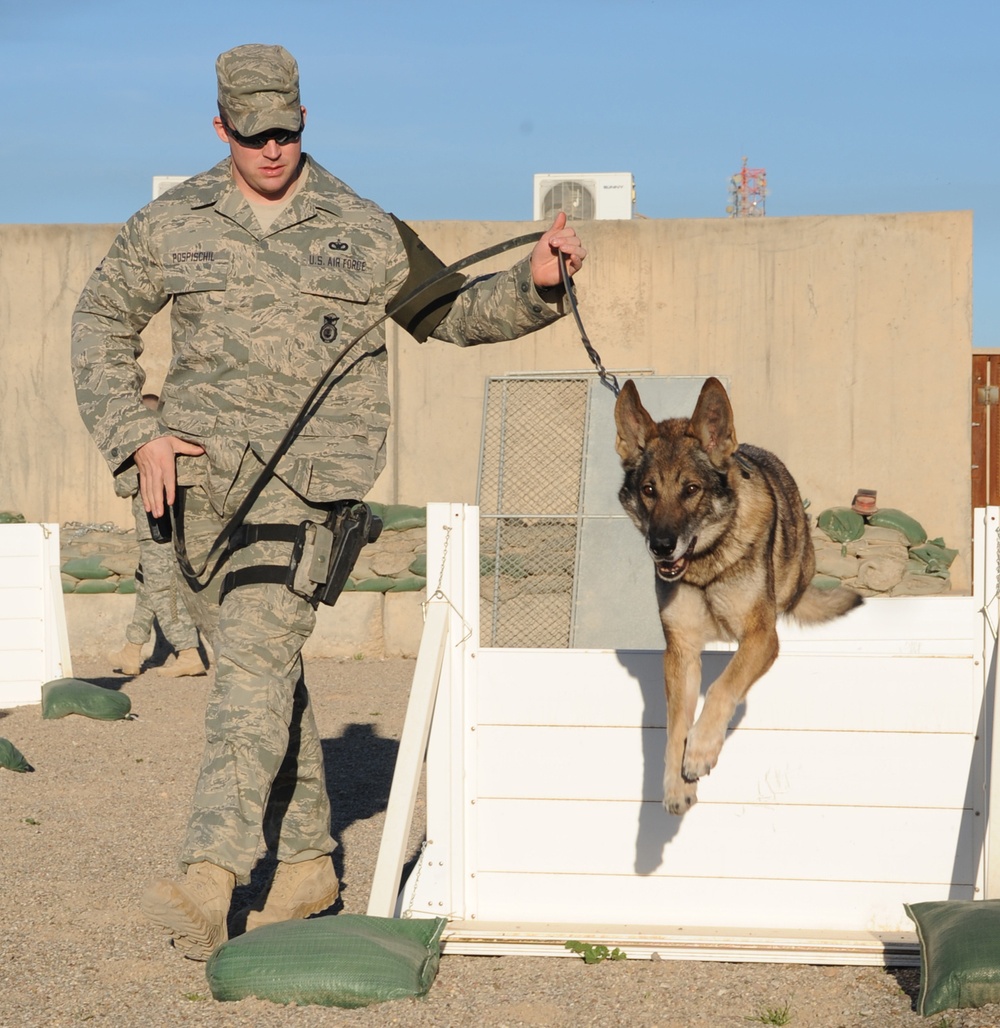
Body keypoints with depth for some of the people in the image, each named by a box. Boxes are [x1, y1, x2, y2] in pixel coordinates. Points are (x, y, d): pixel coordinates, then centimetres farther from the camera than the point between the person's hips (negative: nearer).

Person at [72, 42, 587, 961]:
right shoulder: (170, 227, 9)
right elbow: (102, 323, 18)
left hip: (308, 475, -3)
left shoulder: (365, 233, 7)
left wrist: (536, 283, -1)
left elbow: (451, 312, 17)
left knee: (255, 652, -20)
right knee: (262, 666, 9)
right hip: (198, 473, 3)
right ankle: (307, 861, 22)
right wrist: (134, 435, 5)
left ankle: (211, 880, -29)